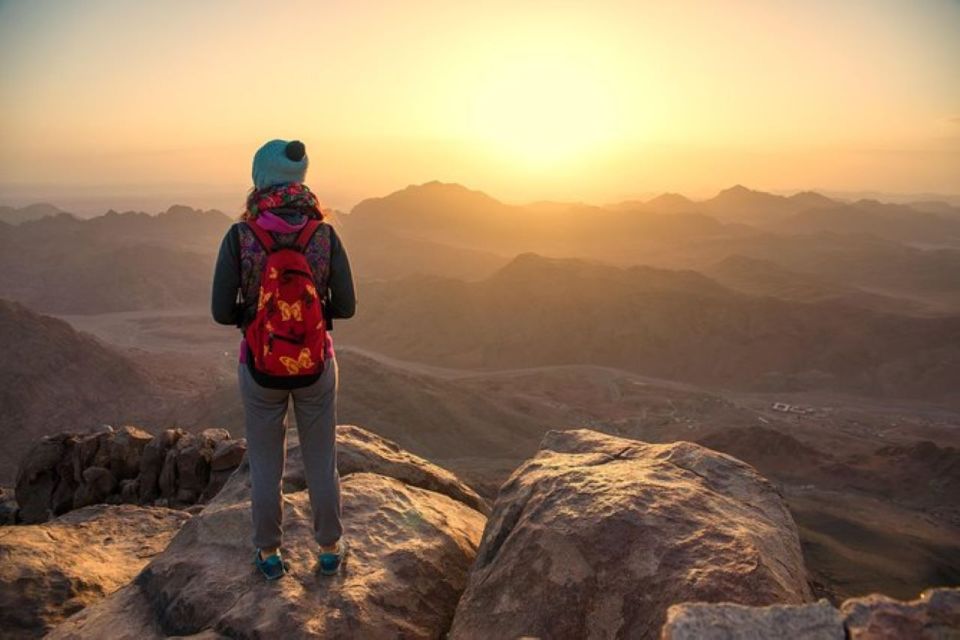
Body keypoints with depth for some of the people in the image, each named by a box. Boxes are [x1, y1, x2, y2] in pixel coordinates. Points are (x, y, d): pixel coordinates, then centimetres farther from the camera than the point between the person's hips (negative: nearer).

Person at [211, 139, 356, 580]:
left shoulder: (239, 237, -15)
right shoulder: (324, 235, -12)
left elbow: (222, 312, -11)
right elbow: (345, 307, -7)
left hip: (261, 367, 0)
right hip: (315, 365, 1)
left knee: (266, 463, 18)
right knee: (321, 460, 19)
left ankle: (269, 554, 35)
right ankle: (329, 549, 35)